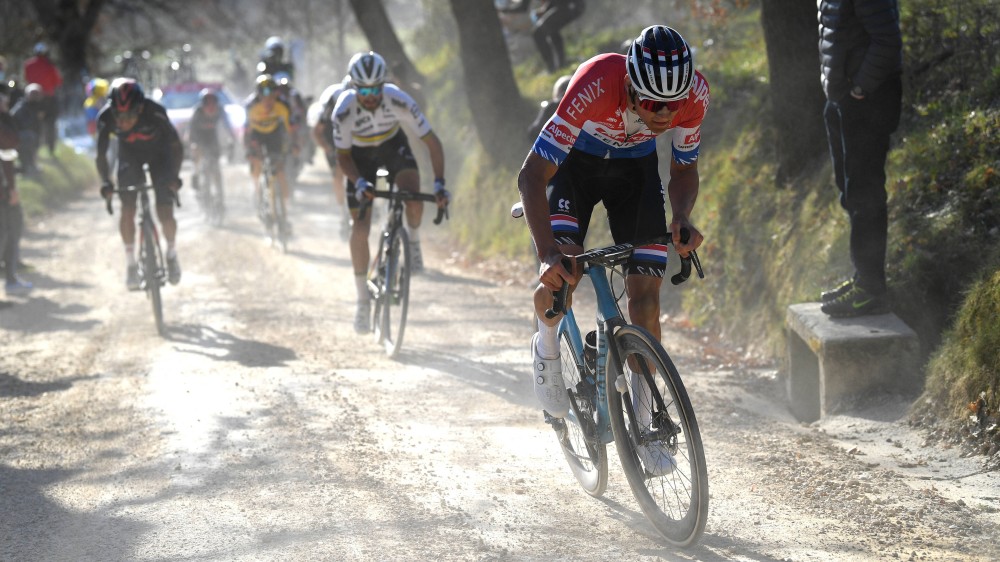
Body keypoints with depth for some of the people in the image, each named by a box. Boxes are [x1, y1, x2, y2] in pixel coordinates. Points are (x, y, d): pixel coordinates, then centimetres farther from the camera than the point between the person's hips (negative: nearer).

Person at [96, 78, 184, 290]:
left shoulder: (154, 113, -36)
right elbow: (101, 154, -18)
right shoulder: (106, 118, -30)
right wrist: (105, 182, -33)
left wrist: (174, 175, -37)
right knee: (127, 210, -13)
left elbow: (176, 146, -25)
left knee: (165, 214, -11)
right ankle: (130, 263, 2)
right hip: (129, 154, 2)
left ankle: (172, 254, 17)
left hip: (158, 152, -2)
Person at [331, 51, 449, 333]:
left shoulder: (399, 101, -33)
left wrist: (439, 182, -35)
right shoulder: (344, 110, -33)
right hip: (360, 154, 0)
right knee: (360, 229, -7)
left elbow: (432, 141, -26)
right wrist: (359, 182, -37)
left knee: (414, 198, -30)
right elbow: (343, 156, -19)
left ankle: (413, 239, 5)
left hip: (393, 144, 0)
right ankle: (363, 300, 8)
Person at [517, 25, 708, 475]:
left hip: (635, 168, 3)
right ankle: (547, 348, 9)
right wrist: (547, 253, -49)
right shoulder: (596, 84, -40)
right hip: (575, 161, -3)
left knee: (645, 290, -7)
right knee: (561, 274, -25)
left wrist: (681, 219, -31)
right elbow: (533, 173, -37)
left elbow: (684, 169, -10)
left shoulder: (694, 93, -29)